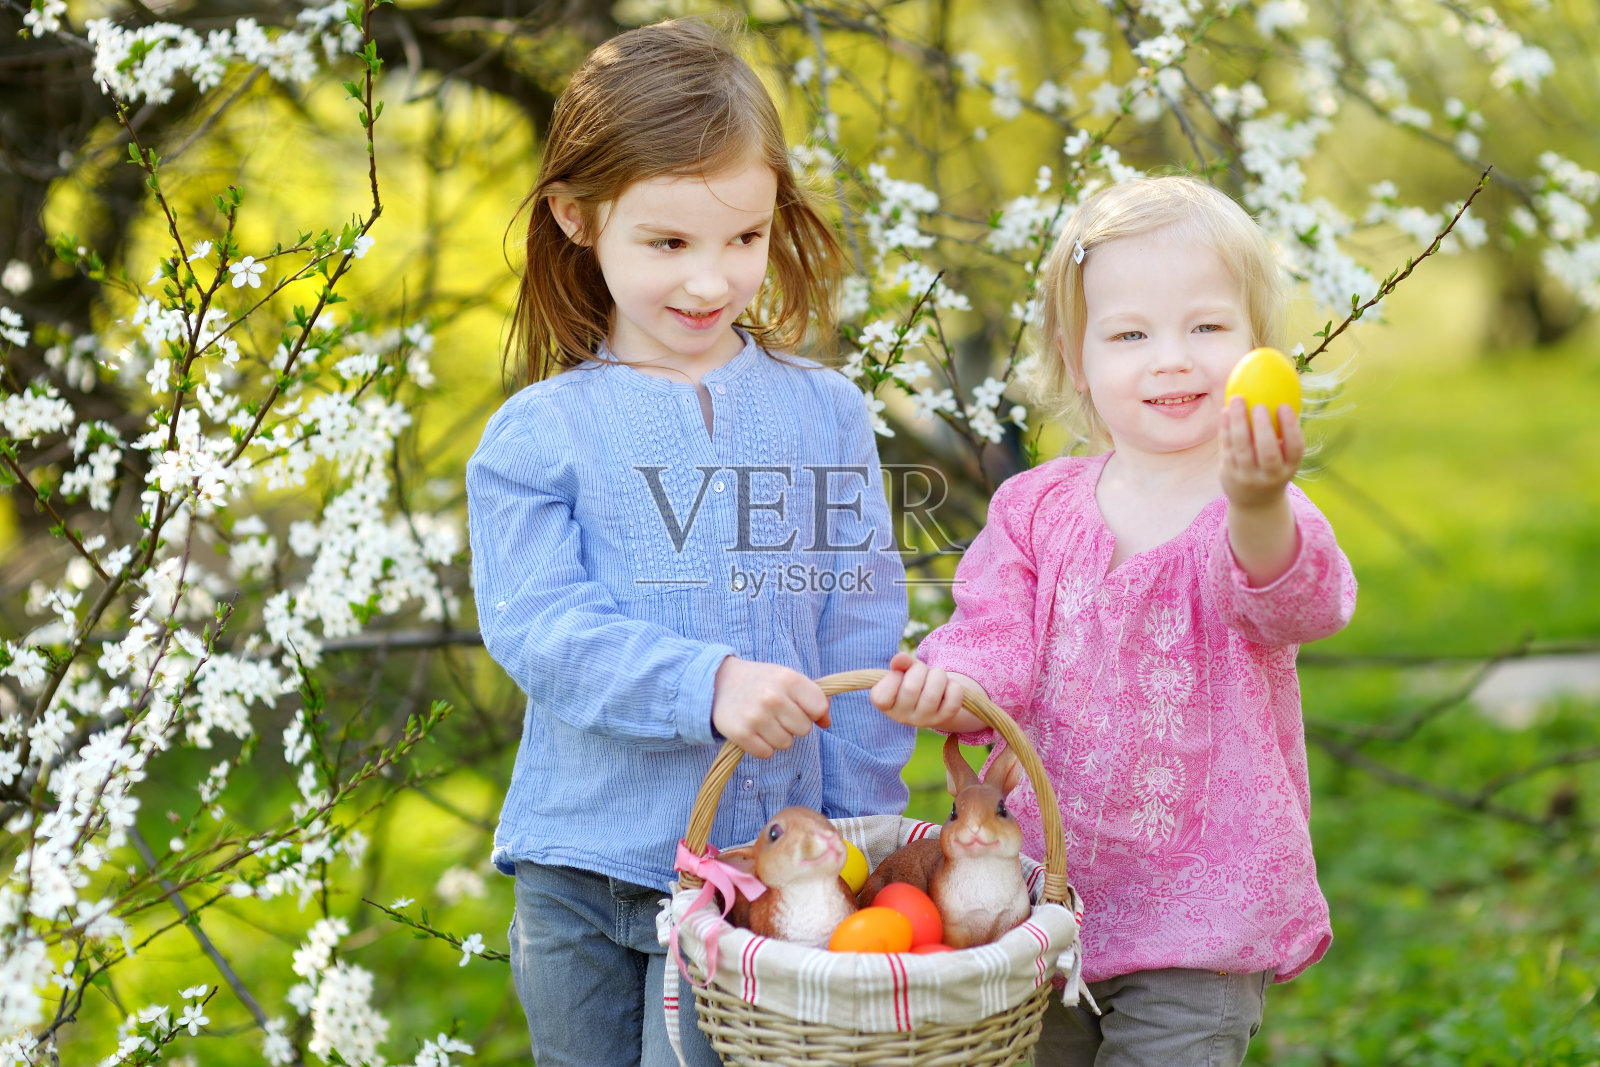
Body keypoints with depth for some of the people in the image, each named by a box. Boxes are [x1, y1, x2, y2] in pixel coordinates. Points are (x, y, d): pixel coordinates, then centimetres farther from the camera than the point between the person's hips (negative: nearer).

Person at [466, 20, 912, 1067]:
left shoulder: (827, 414, 4)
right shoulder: (538, 434, 0)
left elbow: (862, 640, 5)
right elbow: (539, 627, -12)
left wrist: (862, 840, 0)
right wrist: (705, 683, -27)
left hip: (759, 861, 0)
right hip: (580, 867, 1)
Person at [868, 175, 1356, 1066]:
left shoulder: (1267, 520, -12)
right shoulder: (1038, 509, 0)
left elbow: (1302, 604, -32)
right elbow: (999, 642, -3)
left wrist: (1259, 509, -54)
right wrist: (950, 686, -27)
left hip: (1201, 919, -4)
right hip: (1045, 887, 4)